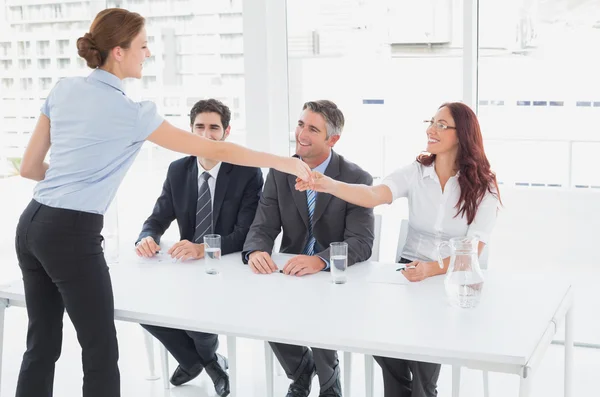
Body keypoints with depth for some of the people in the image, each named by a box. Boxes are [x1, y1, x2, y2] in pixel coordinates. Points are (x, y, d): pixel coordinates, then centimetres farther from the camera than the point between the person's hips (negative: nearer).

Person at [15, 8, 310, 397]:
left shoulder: (63, 89, 8)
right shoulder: (131, 112, -12)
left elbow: (30, 167, 12)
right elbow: (215, 150, -8)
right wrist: (283, 162, 2)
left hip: (32, 224, 8)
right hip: (72, 234, -8)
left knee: (42, 347, 15)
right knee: (102, 354, 3)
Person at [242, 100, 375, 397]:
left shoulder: (357, 179, -11)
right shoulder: (279, 173, 1)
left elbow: (361, 242, -20)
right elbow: (263, 227, -4)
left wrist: (320, 261, -40)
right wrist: (256, 252, -30)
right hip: (291, 273, 4)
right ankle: (301, 372, 10)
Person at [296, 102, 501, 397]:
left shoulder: (482, 187, -6)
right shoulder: (415, 172, 0)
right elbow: (373, 196, -19)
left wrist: (431, 269, -32)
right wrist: (330, 186, -39)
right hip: (411, 274, 3)